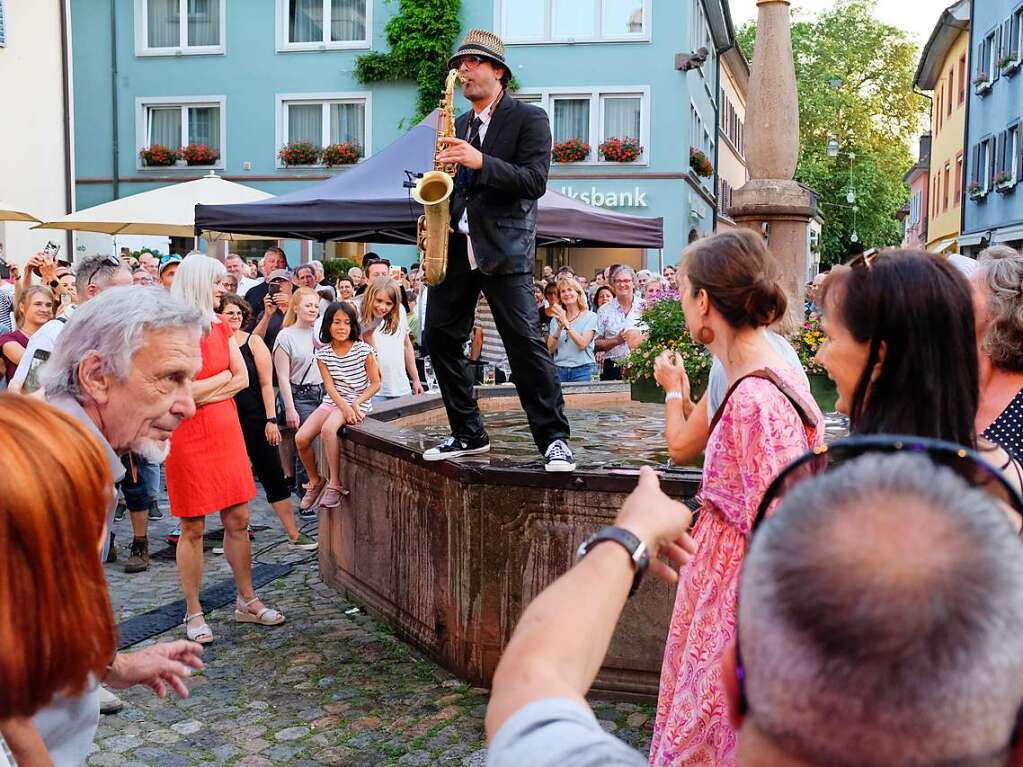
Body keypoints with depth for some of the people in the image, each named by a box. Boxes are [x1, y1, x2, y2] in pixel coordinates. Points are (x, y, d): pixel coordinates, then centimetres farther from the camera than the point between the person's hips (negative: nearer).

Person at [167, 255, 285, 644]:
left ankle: (246, 601, 24)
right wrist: (223, 376, -6)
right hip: (188, 435, -6)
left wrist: (201, 392, -8)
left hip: (227, 430, 7)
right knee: (193, 528, 4)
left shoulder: (220, 326, 10)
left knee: (238, 519, 11)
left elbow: (242, 379, 5)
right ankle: (193, 613, 17)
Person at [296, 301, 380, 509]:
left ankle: (335, 484, -22)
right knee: (301, 438, -15)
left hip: (358, 402, -4)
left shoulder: (363, 350, -7)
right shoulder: (323, 353, 2)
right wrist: (344, 407, -22)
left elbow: (375, 383, -3)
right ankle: (315, 481, 11)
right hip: (332, 402, 4)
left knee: (327, 428, -34)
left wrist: (356, 403, -17)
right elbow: (330, 386, -5)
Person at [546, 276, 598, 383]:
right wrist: (559, 327, -9)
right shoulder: (556, 319, 13)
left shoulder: (590, 316, 2)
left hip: (582, 370, -3)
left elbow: (582, 344, -11)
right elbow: (550, 349, 4)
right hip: (559, 370, 3)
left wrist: (566, 323, -14)